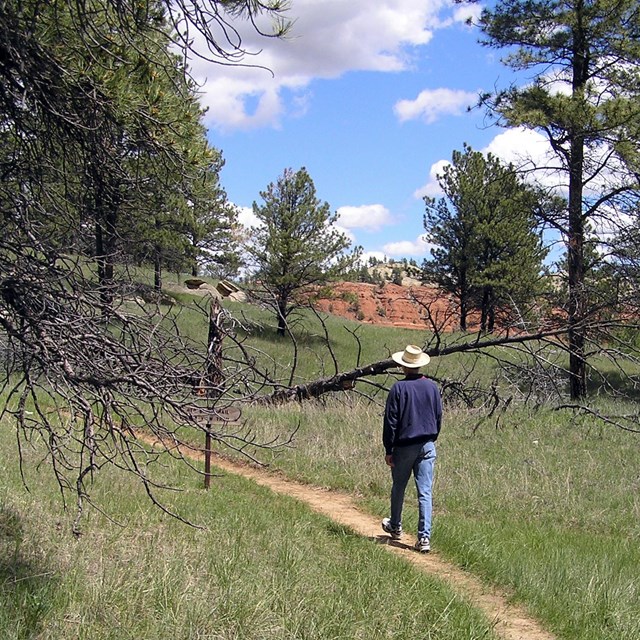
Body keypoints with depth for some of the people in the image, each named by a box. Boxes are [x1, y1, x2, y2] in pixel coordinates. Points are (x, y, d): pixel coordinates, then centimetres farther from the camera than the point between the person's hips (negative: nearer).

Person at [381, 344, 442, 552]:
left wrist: (388, 450, -3)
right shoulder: (432, 387, 2)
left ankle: (395, 527, 34)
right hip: (427, 446, 3)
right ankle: (424, 537, -5)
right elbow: (439, 417, 10)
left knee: (398, 488, 17)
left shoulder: (398, 388, -10)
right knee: (425, 493, 0)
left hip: (404, 447, -2)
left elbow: (390, 422, -9)